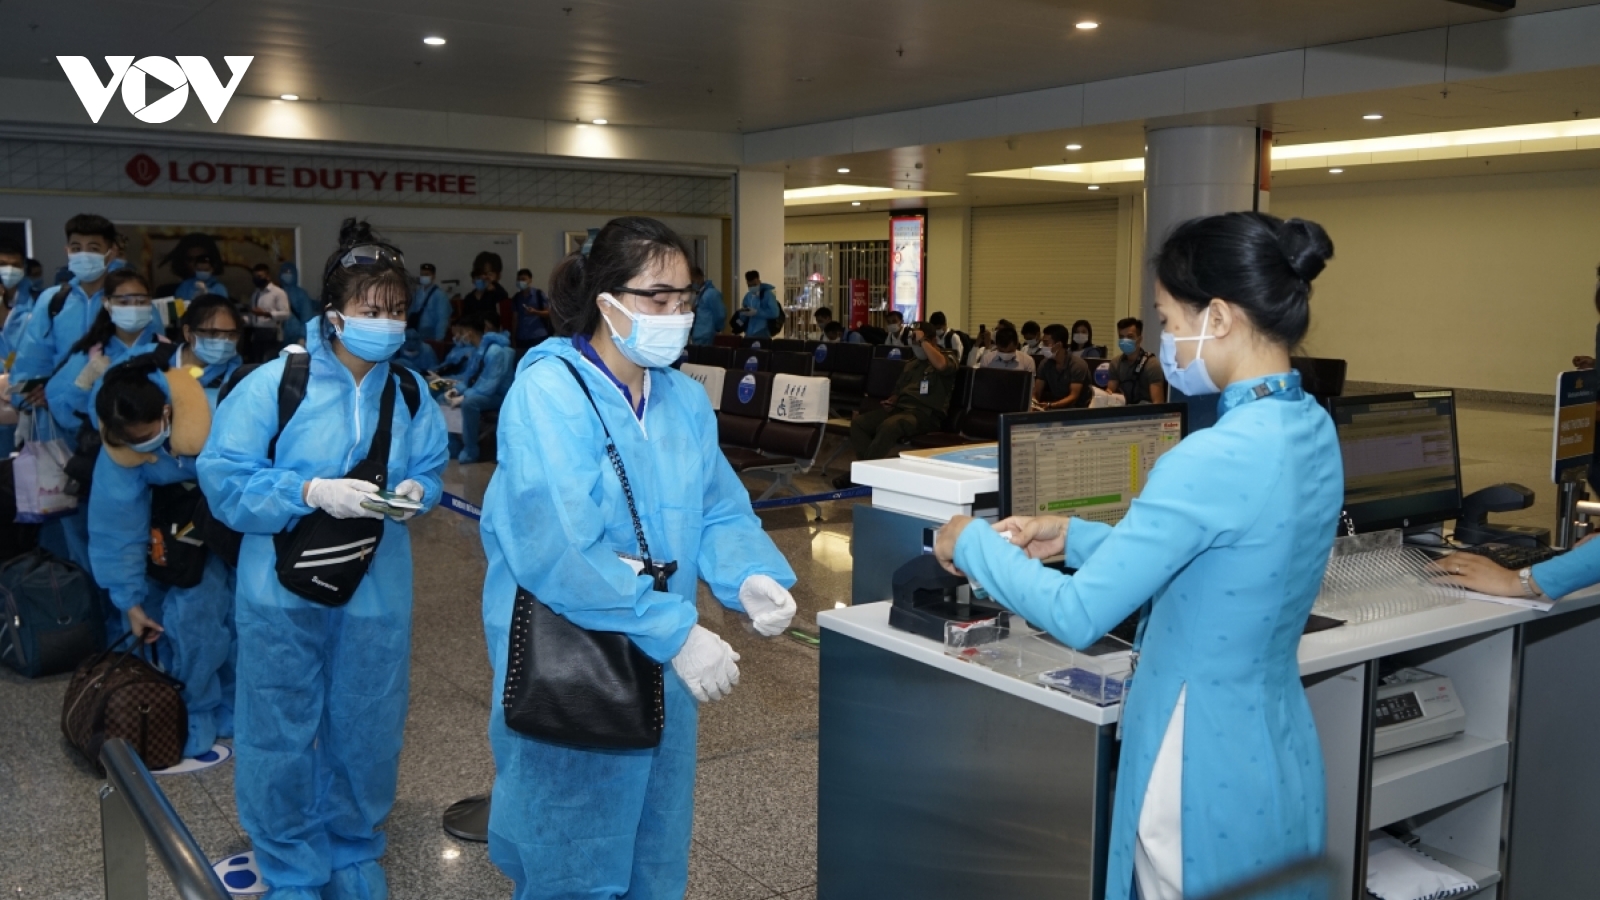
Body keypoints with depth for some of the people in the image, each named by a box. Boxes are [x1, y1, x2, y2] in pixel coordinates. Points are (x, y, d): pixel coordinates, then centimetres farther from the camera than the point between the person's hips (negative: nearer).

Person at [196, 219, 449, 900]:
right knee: (282, 737, 9)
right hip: (283, 591, -3)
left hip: (378, 591, 3)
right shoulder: (274, 384, -11)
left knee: (365, 735, 14)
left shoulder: (411, 392, 1)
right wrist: (311, 492, -24)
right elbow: (224, 480, -12)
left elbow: (429, 473, 10)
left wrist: (415, 492, -12)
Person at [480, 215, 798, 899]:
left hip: (660, 664, 7)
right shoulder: (548, 393, -19)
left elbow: (721, 512, 5)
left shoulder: (686, 399, 5)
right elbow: (557, 549, -28)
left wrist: (751, 578, -17)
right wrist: (676, 631, -30)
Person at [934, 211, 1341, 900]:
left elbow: (1078, 616, -24)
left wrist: (973, 545, -8)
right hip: (1280, 752, 8)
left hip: (1210, 769, -8)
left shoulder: (1214, 459, -28)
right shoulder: (1312, 429, 1)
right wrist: (1076, 538, 10)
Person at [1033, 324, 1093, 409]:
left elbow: (1074, 397, -23)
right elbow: (1036, 392, 1)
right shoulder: (1045, 364, 1)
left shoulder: (1077, 364, -16)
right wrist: (1032, 403, -24)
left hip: (1078, 408, -6)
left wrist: (1049, 405, -37)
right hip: (1057, 406, 6)